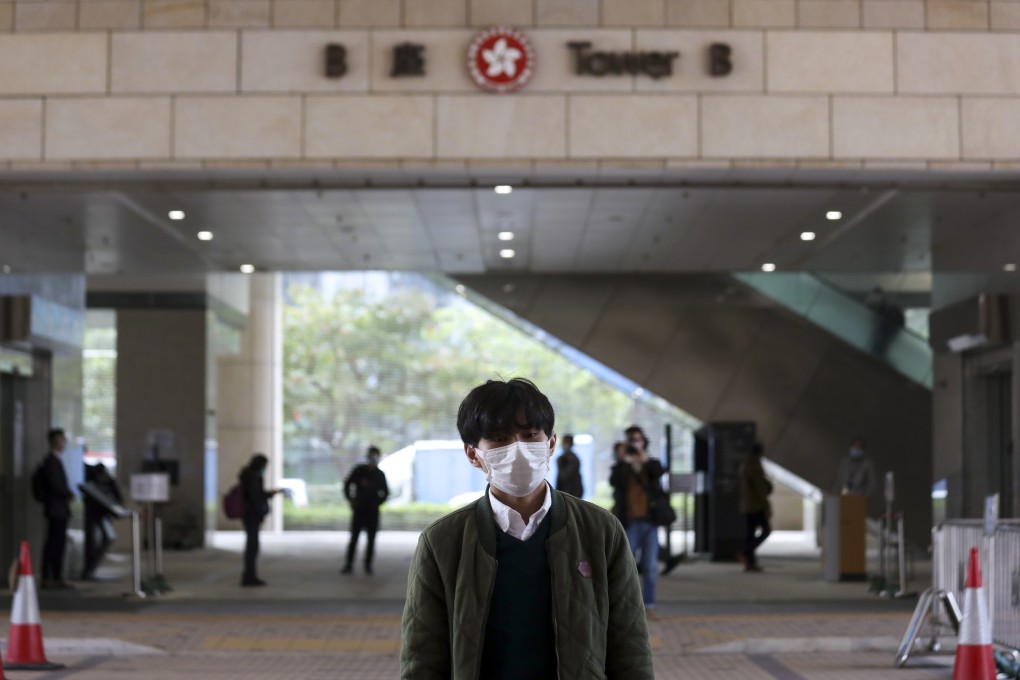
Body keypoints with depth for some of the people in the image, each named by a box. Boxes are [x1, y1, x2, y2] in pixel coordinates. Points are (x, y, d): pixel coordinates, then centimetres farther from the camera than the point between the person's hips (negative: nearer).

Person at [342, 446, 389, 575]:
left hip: (373, 511, 1)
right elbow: (347, 484, 3)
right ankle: (349, 564, 1)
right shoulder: (359, 470, -1)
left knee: (371, 539, 1)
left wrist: (377, 502, -3)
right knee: (354, 538, -3)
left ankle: (368, 564, 8)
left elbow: (385, 492, 11)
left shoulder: (380, 474, 4)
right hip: (359, 509, -1)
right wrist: (351, 500, -3)